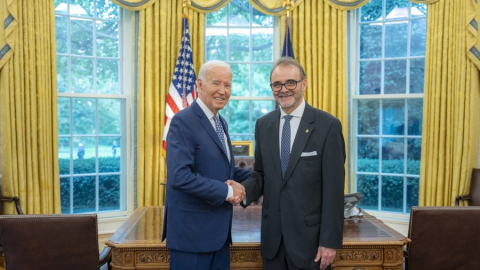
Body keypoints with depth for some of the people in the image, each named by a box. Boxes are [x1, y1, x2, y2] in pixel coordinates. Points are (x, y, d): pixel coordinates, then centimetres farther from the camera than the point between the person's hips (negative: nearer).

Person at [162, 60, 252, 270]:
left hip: (219, 228, 8)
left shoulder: (220, 122, 12)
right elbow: (179, 177, -26)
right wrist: (227, 191, -20)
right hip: (192, 229, -8)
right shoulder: (183, 121, -16)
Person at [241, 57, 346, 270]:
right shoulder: (263, 125, 5)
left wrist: (330, 241, -11)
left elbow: (334, 190, -10)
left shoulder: (328, 125, -10)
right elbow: (261, 174, 10)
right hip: (272, 237, 4)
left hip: (309, 236, -4)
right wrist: (244, 190, -11)